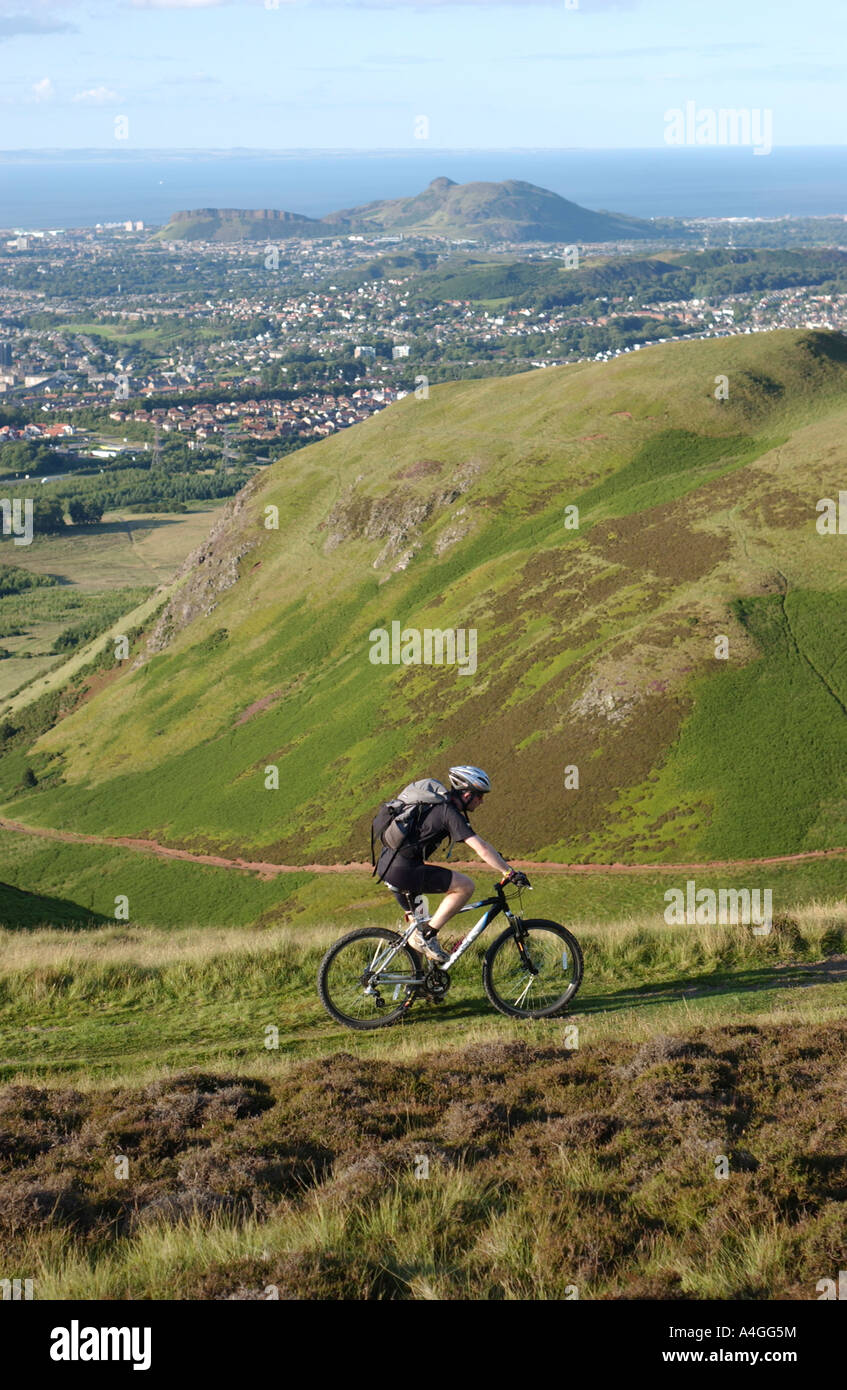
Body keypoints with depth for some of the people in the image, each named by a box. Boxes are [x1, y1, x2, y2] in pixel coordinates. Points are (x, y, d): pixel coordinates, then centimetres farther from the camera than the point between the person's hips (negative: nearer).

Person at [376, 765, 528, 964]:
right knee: (465, 885, -10)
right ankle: (427, 934, -7)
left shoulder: (439, 804, 17)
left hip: (386, 865, 10)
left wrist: (495, 857, 35)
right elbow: (481, 849, -18)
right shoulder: (450, 813, -12)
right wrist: (509, 872, -15)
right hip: (403, 870, -10)